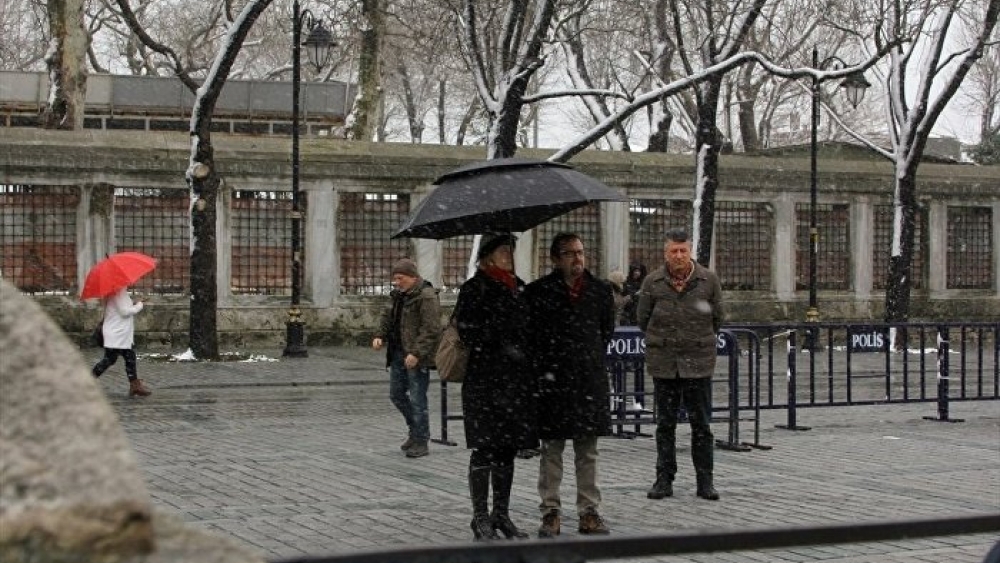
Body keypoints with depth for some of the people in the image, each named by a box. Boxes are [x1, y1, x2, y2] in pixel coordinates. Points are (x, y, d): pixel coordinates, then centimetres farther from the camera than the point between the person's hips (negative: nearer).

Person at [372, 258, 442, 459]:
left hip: (417, 357, -9)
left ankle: (421, 442, 5)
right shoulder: (400, 295, 13)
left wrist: (417, 353, -26)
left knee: (417, 400, -5)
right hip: (399, 353, 9)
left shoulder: (427, 297, -15)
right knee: (396, 394, 15)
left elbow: (431, 330, -21)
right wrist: (380, 336, 6)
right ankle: (415, 430, 31)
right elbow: (389, 317, 24)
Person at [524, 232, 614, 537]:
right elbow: (528, 332, 2)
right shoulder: (537, 291, -4)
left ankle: (589, 512, 14)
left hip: (590, 380, 2)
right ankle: (551, 512, 10)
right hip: (552, 379, -2)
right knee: (551, 449, 3)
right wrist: (543, 365, 1)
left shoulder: (600, 290, 6)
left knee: (588, 450, 7)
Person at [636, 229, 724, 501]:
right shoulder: (653, 282, -1)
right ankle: (664, 479, 14)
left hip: (699, 362, -1)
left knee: (701, 424, 3)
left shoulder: (709, 280, -1)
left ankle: (705, 481, 10)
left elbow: (717, 317, 9)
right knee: (665, 424, 7)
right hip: (663, 363, 1)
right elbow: (643, 318, 9)